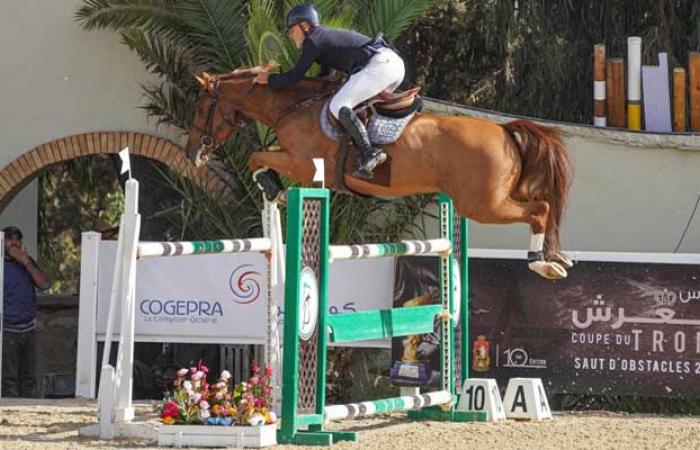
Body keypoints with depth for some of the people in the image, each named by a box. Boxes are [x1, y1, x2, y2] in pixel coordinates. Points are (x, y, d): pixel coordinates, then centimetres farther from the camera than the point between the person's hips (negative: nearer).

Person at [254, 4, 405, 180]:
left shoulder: (314, 41, -1)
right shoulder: (328, 35, 28)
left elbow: (293, 78, -2)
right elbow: (323, 78, 37)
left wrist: (269, 79, 13)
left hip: (378, 65, -10)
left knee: (338, 106, -16)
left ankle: (369, 152, -29)